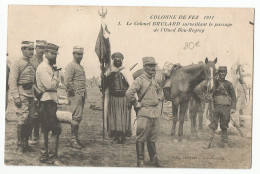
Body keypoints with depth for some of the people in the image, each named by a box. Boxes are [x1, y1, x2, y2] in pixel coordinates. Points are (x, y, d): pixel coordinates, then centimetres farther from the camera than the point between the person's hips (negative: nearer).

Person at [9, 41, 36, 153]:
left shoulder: (31, 65, 17)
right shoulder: (17, 64, -6)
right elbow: (12, 82, -12)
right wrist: (16, 97, -19)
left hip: (31, 95, 7)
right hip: (22, 95, -7)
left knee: (30, 120, 6)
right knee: (23, 120, -9)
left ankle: (26, 143, 17)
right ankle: (20, 145, 2)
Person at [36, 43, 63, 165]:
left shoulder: (50, 67, 18)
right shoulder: (43, 67, -13)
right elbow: (50, 85, -23)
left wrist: (56, 76, 1)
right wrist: (56, 74, -9)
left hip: (50, 101, 10)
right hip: (47, 101, -10)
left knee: (45, 130, 12)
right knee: (56, 129, -10)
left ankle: (44, 156, 18)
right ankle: (52, 157, -4)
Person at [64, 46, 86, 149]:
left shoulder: (81, 67, 22)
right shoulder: (71, 66, -7)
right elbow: (67, 81, -16)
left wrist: (84, 94, 16)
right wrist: (73, 92, -12)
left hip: (82, 95, 9)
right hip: (75, 95, -9)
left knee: (78, 117, 9)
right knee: (76, 116, -12)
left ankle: (75, 138, 14)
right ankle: (73, 140, -8)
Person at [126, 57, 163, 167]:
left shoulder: (156, 81, 12)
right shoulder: (140, 80, -10)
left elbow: (161, 94, 29)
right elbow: (129, 93, -20)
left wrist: (159, 107, 18)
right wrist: (137, 104, -12)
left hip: (155, 113, 6)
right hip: (144, 112, -6)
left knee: (152, 138, 15)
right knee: (141, 138, -2)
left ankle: (154, 159, 25)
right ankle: (140, 161, 3)